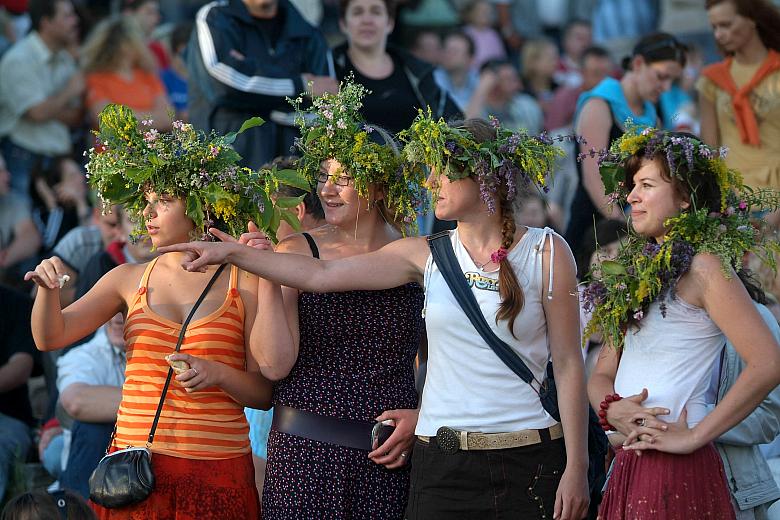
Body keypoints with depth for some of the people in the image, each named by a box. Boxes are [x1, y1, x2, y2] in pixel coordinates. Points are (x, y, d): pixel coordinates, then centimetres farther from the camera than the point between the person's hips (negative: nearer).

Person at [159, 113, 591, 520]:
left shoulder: (546, 252, 0)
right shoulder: (426, 254, 8)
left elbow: (568, 363, -1)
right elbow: (321, 275, 5)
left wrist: (576, 467, -5)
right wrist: (232, 252, -1)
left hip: (527, 461, -3)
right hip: (441, 461, 3)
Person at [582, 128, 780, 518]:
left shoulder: (702, 266, -9)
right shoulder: (636, 273, 16)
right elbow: (602, 373, 17)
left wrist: (694, 436, -16)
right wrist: (611, 408, -7)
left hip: (676, 470, -8)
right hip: (629, 467, 8)